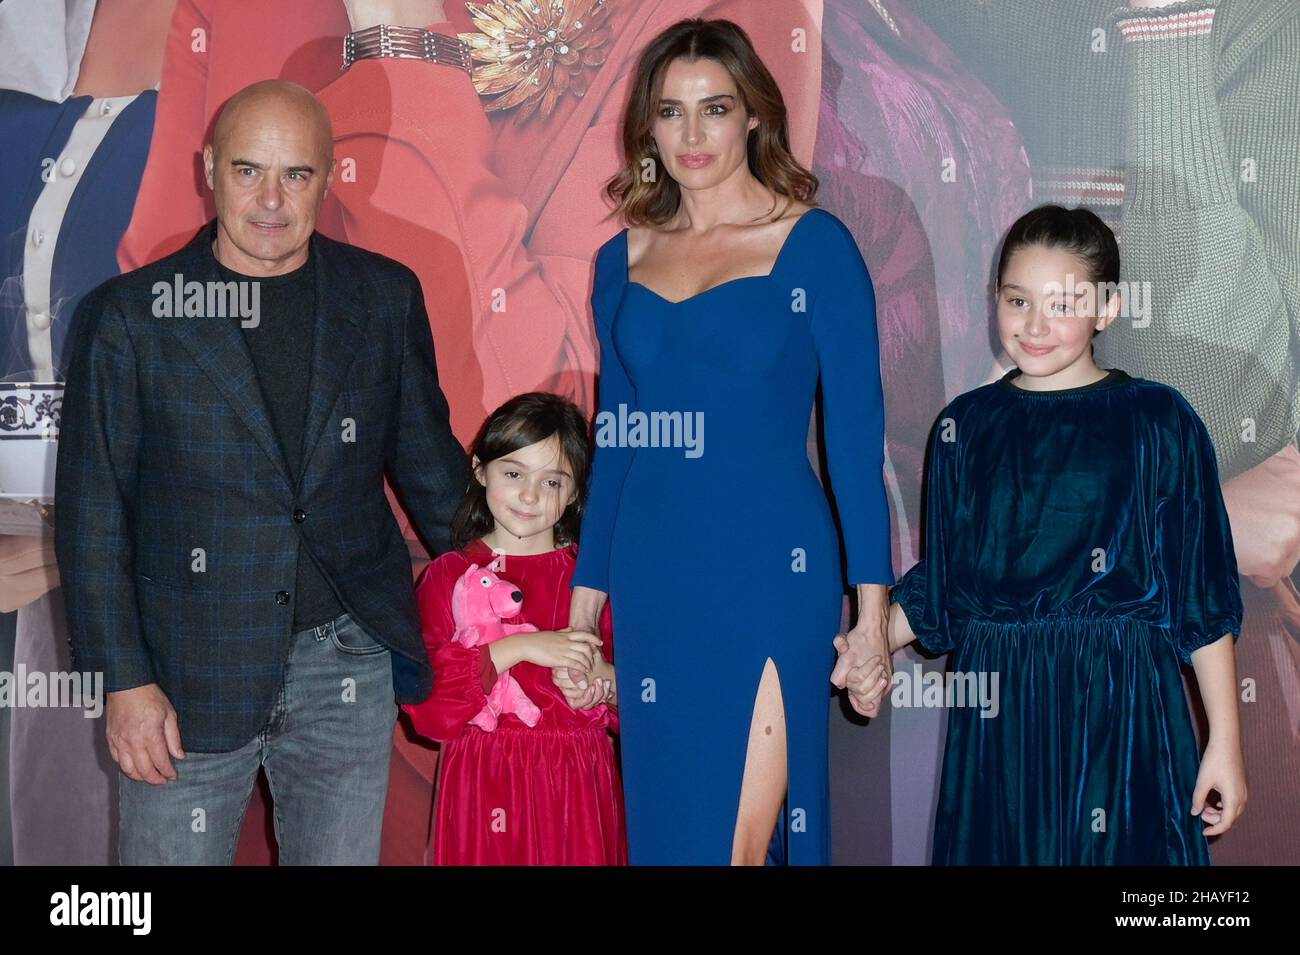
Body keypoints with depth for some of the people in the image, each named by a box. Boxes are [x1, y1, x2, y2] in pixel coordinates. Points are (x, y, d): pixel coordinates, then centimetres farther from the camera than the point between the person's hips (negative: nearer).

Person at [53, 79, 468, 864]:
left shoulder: (384, 297, 4)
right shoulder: (131, 314, -3)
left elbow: (427, 459, 13)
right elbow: (92, 510, -2)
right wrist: (124, 680, -6)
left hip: (349, 660, 2)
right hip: (191, 676, -2)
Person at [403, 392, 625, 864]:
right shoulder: (450, 575, 1)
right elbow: (423, 693, -11)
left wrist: (601, 677, -17)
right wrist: (519, 648, -19)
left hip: (579, 783, 1)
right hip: (485, 784, -1)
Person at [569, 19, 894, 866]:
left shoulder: (814, 244, -3)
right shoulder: (624, 260, 10)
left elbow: (857, 433, -5)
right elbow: (614, 441, 13)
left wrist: (872, 600, -9)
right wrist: (585, 601, 12)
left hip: (771, 572, -4)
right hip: (650, 577, 5)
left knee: (750, 834, -2)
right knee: (663, 821, 12)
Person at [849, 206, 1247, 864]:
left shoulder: (1157, 421, -3)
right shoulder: (966, 426, 6)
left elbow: (1203, 594, -2)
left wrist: (1224, 743, -3)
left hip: (1119, 709, -2)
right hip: (996, 709, 3)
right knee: (998, 847, 8)